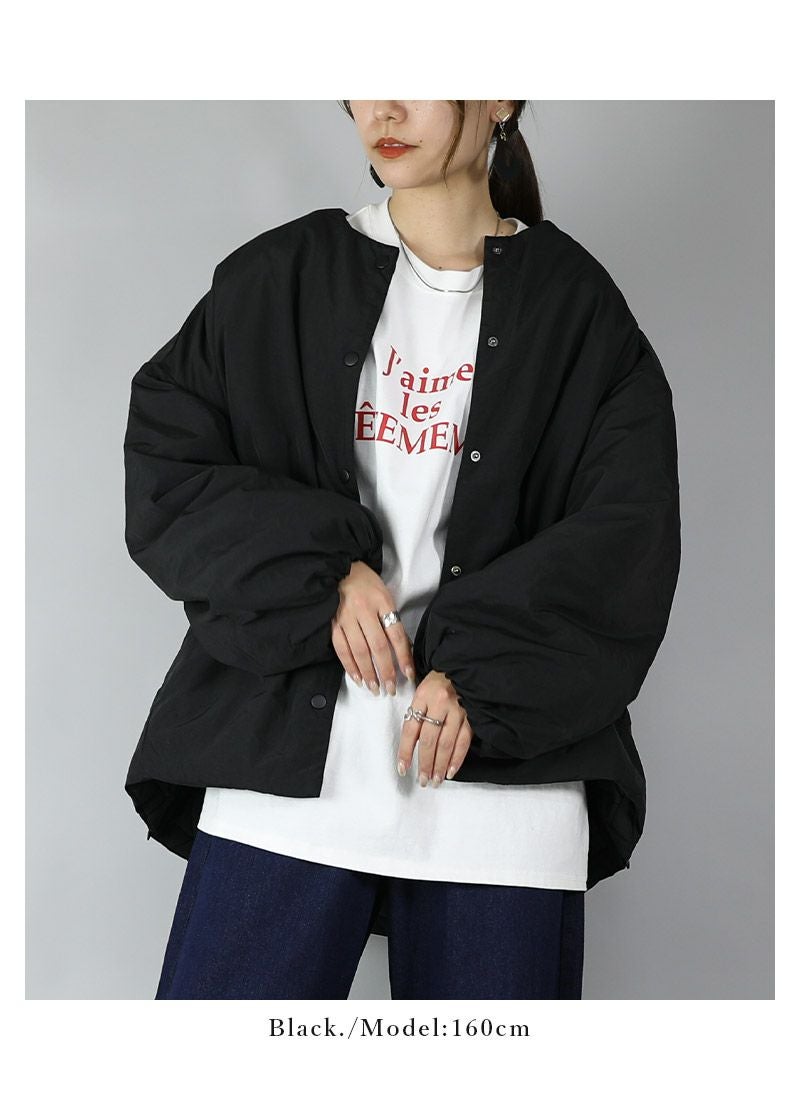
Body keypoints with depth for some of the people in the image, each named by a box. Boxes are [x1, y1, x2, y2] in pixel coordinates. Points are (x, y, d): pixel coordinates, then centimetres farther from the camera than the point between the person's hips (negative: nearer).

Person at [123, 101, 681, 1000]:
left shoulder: (575, 310, 7)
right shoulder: (280, 281, 9)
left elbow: (626, 542, -1)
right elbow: (163, 462, 3)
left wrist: (482, 670, -12)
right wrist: (318, 571, -11)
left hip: (498, 775, 0)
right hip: (288, 767, 1)